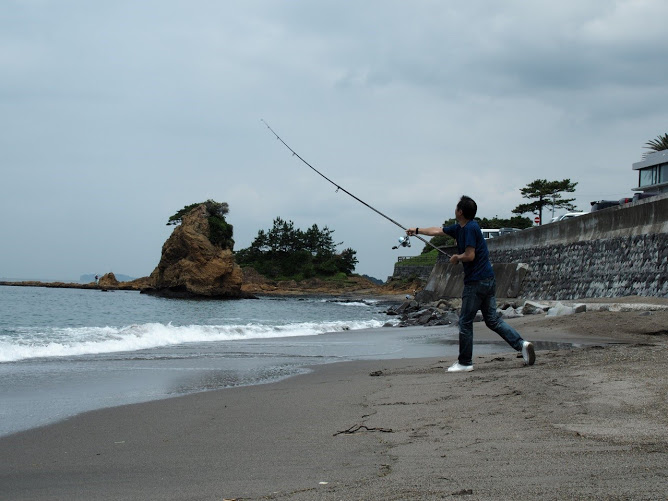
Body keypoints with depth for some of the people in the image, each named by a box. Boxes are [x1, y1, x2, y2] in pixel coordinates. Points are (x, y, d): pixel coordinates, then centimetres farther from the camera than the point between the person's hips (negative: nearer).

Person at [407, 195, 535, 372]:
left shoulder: (470, 228, -15)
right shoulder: (459, 228, 13)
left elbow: (470, 256, -22)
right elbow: (438, 231, 28)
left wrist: (456, 258, -3)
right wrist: (417, 230, 37)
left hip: (476, 281, -10)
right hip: (488, 280, 10)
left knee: (465, 322, 0)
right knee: (492, 320, 10)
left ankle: (465, 363, 8)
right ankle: (521, 343, -2)